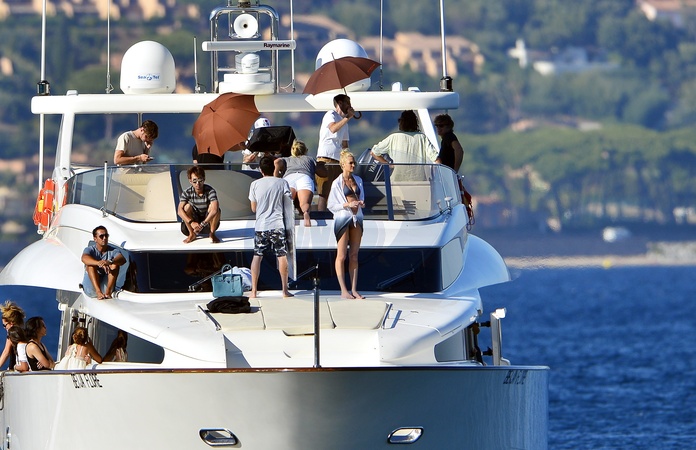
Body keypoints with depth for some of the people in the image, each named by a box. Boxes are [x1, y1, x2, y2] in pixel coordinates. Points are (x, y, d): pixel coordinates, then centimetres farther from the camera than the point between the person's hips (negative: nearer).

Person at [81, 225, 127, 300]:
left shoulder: (113, 251, 2)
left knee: (115, 264, -17)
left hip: (106, 286, 1)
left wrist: (110, 262, -44)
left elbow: (123, 260, -21)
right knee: (91, 264, -24)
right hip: (91, 288, -1)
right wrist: (99, 263, -46)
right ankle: (98, 292, -41)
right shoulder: (90, 249, -2)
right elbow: (84, 258, -27)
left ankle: (108, 291, -32)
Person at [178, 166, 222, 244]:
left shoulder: (210, 191, -21)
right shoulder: (187, 192, -15)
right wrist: (191, 223, -43)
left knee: (213, 207, -29)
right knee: (187, 206, -25)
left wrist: (203, 224, -45)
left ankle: (212, 234, -12)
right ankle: (192, 234, -11)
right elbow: (180, 210, -27)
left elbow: (214, 209, -36)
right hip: (194, 221, 1)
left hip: (208, 221, -1)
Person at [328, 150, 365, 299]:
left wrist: (361, 203, -1)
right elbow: (331, 205, -5)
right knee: (342, 255, -3)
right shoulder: (337, 183, -5)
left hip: (357, 218, 5)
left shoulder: (358, 180, 11)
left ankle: (354, 289, 8)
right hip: (343, 218, -5)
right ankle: (344, 290, -2)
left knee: (354, 255, 6)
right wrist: (347, 205, -17)